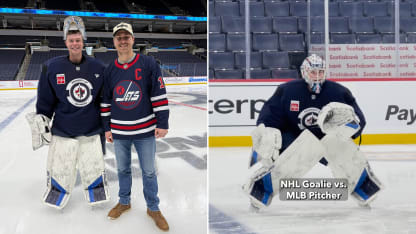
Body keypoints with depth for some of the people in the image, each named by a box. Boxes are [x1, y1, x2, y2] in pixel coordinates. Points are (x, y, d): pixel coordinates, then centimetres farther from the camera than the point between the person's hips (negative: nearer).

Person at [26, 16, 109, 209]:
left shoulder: (98, 68, -2)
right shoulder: (52, 67, -6)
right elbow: (45, 100, 2)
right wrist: (40, 122, 3)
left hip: (91, 131, 1)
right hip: (62, 131, -1)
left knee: (94, 170, 10)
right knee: (60, 171, 7)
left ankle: (96, 193, 32)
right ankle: (58, 193, 32)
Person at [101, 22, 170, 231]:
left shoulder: (148, 64, -7)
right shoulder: (109, 70, 5)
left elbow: (159, 94, -7)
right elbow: (105, 101, 11)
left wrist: (162, 123, -10)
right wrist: (107, 128, 10)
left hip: (145, 130, -3)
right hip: (119, 131, 3)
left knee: (149, 172, 6)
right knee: (122, 169, 16)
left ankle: (153, 208, 22)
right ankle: (124, 202, 35)